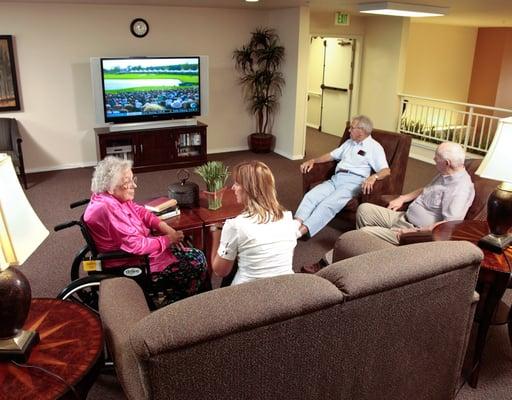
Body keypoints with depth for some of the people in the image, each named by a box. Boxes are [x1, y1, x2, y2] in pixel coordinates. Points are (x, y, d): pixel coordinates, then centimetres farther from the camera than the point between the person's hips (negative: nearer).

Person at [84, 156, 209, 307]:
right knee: (196, 269, -8)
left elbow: (139, 211, 14)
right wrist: (168, 240, -15)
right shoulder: (107, 209, -29)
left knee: (198, 257, 5)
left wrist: (164, 227, -2)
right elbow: (136, 246, -28)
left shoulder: (115, 197, -1)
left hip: (144, 246, 10)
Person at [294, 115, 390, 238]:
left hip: (353, 182, -7)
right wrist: (313, 160, 16)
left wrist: (373, 177, -31)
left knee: (328, 204, -31)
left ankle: (301, 231, -42)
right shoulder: (349, 142, 26)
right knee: (311, 196, -20)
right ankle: (296, 224, -37)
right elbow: (332, 155, 32)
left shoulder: (374, 147, 3)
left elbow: (386, 170, -9)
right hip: (336, 178, 7)